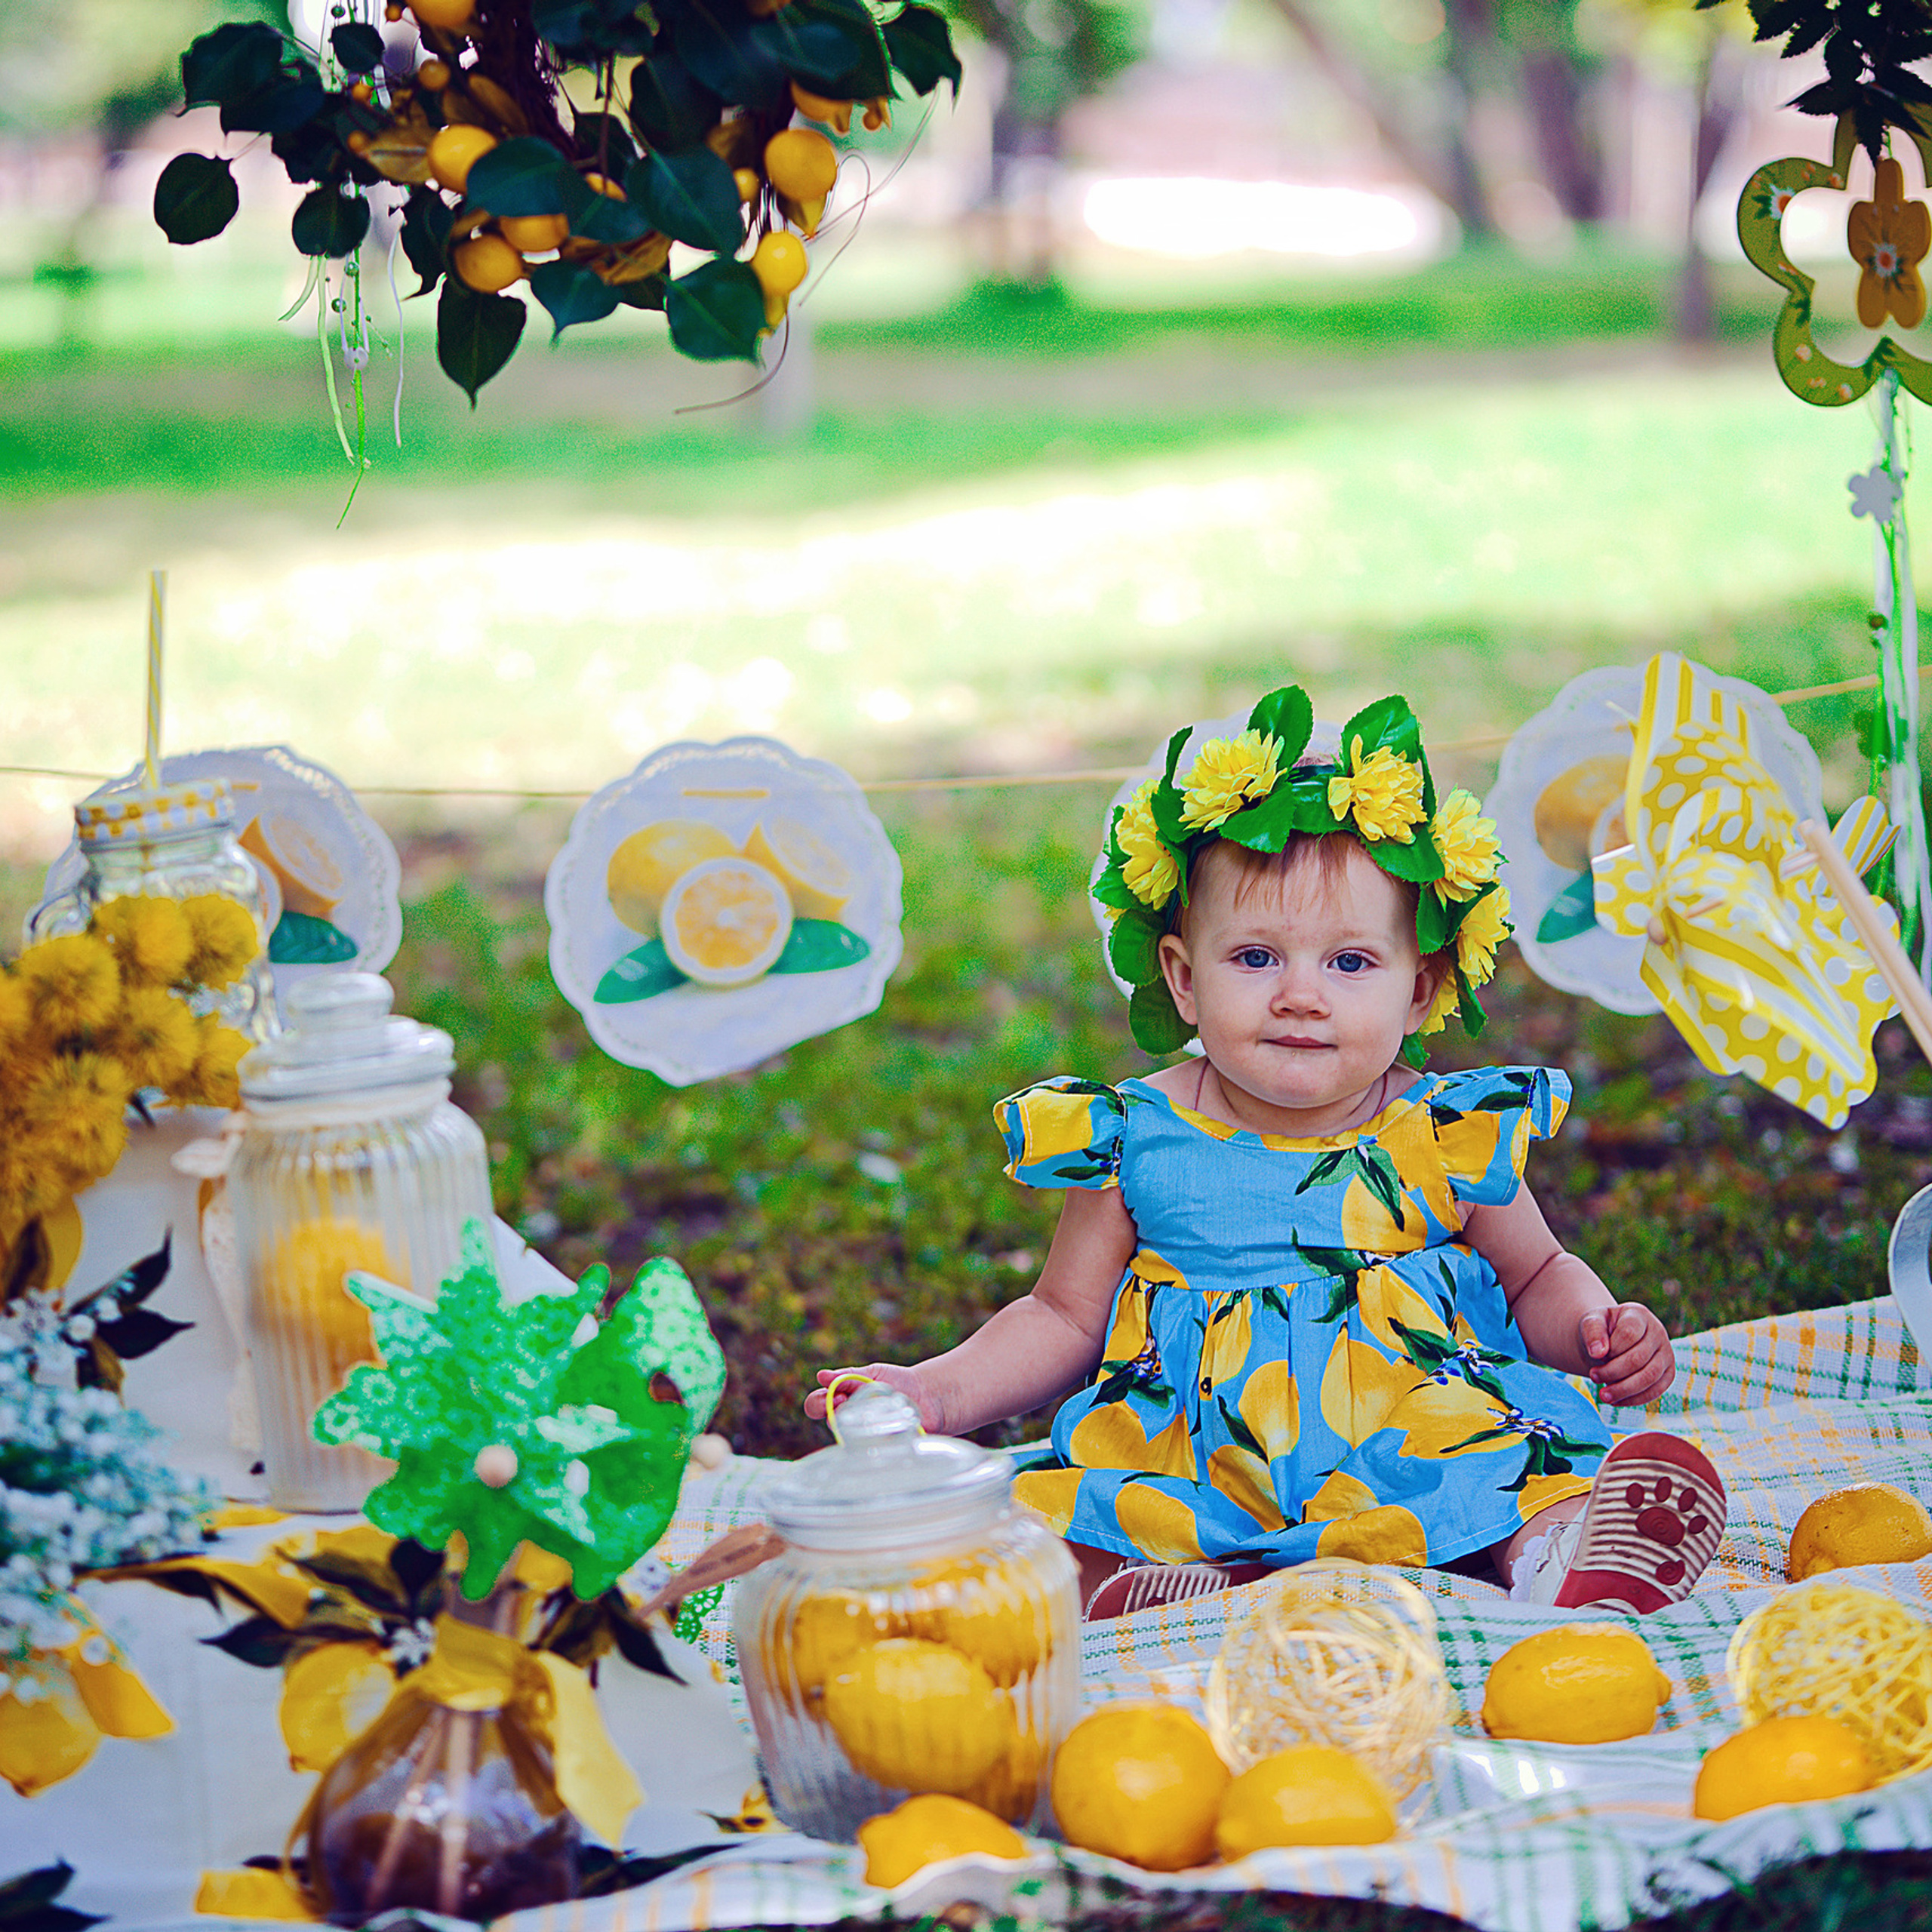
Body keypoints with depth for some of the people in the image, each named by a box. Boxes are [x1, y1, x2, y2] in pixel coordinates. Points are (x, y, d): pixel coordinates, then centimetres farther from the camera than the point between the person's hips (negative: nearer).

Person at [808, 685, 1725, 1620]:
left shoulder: (1451, 1135, 3)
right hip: (1192, 1470, 1)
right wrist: (937, 1389, 0)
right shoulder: (1134, 1139, 4)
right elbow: (1065, 1317, 15)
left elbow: (1538, 1278, 19)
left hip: (1427, 1457, 0)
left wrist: (1600, 1333, -3)